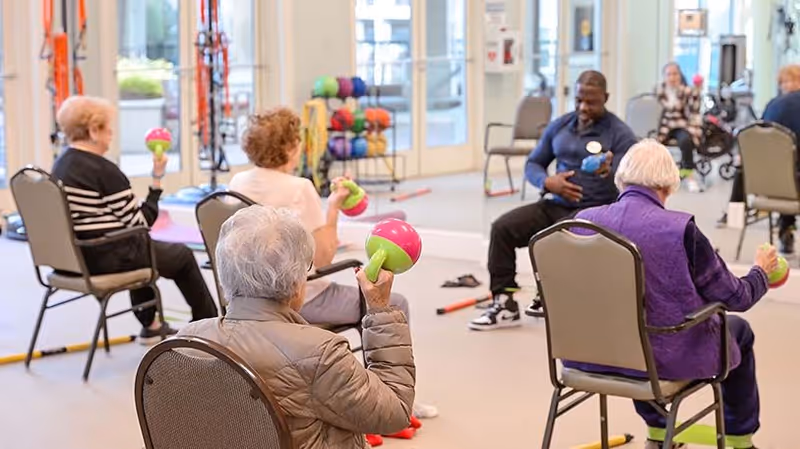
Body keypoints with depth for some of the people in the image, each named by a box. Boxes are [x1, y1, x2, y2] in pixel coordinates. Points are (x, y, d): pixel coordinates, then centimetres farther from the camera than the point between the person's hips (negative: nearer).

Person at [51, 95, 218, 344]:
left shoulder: (61, 166, 5)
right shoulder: (104, 170, -21)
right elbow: (141, 223, -17)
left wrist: (149, 216, 17)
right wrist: (157, 179, -11)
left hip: (76, 255, 8)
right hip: (108, 258, -8)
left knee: (142, 245, 36)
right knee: (182, 255, 15)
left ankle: (150, 325, 41)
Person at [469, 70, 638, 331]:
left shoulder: (620, 134, -5)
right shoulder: (559, 125, 11)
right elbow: (532, 164, 16)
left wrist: (608, 173, -35)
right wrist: (548, 182, -7)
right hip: (555, 205, 6)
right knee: (502, 227, -16)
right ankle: (504, 302, -14)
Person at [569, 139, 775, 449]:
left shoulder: (584, 221, -7)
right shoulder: (680, 229, -20)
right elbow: (736, 298, -9)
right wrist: (761, 271, 13)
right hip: (667, 359, -4)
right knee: (738, 330, 26)